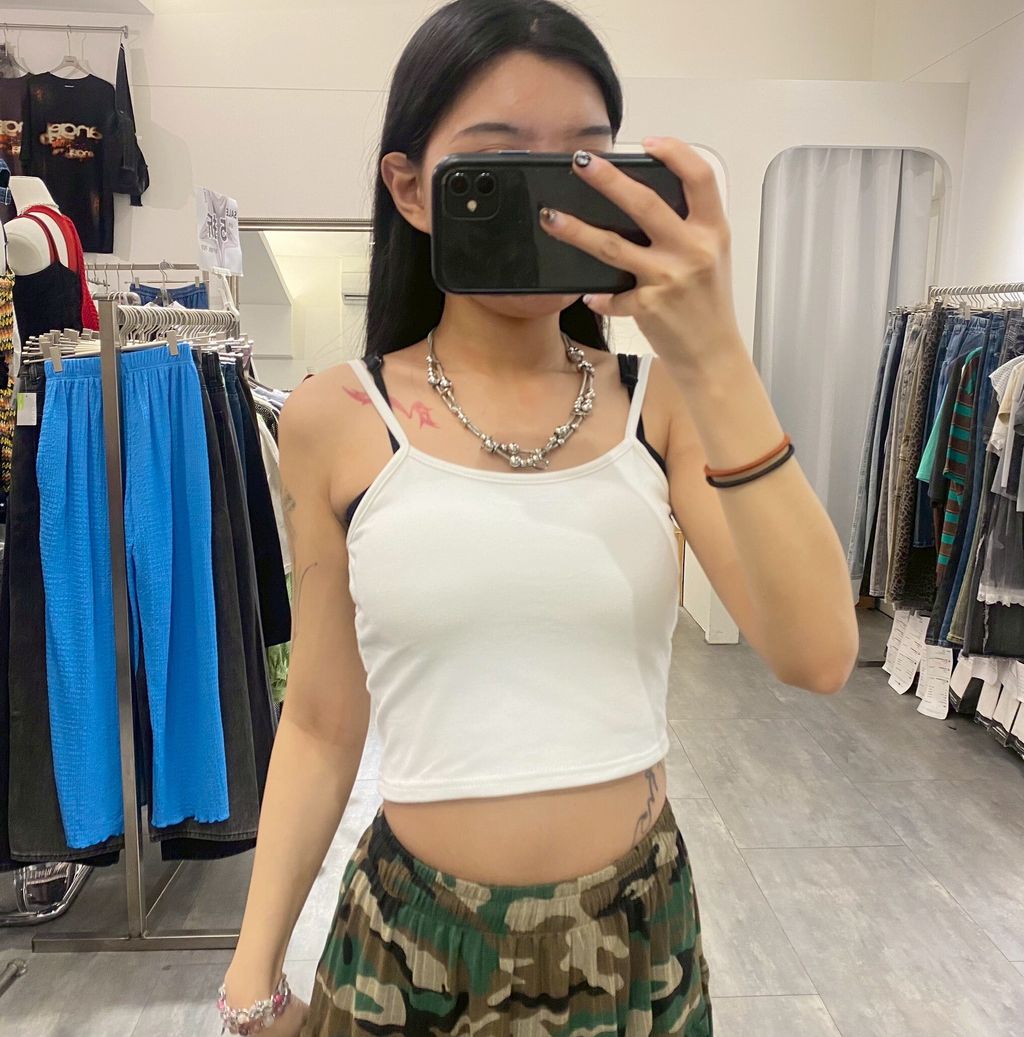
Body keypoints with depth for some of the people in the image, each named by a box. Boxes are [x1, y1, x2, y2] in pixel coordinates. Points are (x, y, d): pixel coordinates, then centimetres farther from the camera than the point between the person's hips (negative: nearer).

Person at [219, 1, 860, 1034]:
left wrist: (717, 365, -25)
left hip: (641, 926, 2)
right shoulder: (338, 419, -9)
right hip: (412, 937, -1)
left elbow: (818, 655, -17)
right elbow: (322, 723, -1)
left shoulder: (662, 400, -6)